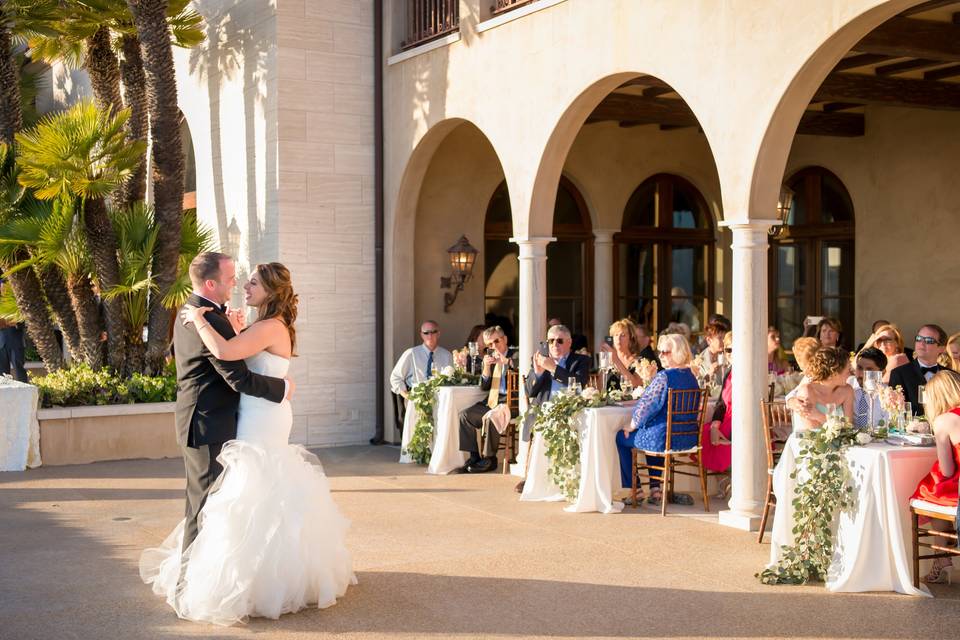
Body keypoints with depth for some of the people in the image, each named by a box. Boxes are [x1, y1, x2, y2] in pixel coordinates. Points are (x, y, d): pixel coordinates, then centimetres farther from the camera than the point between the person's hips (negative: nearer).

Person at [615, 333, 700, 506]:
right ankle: (655, 489, 31)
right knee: (652, 432, 38)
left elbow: (645, 405, -16)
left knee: (622, 437, 16)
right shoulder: (691, 377, 7)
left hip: (664, 439, -8)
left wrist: (631, 426, 1)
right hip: (689, 438, 8)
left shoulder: (664, 377, -19)